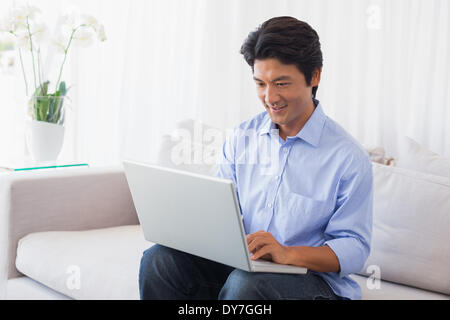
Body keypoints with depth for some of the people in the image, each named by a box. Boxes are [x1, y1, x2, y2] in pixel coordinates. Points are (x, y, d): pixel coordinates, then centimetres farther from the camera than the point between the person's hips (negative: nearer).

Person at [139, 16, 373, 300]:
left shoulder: (349, 158, -8)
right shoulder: (241, 138, 8)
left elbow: (355, 248, -10)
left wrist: (287, 253, -26)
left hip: (312, 275, -4)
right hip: (237, 265, 5)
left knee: (245, 283, -37)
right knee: (159, 258, -20)